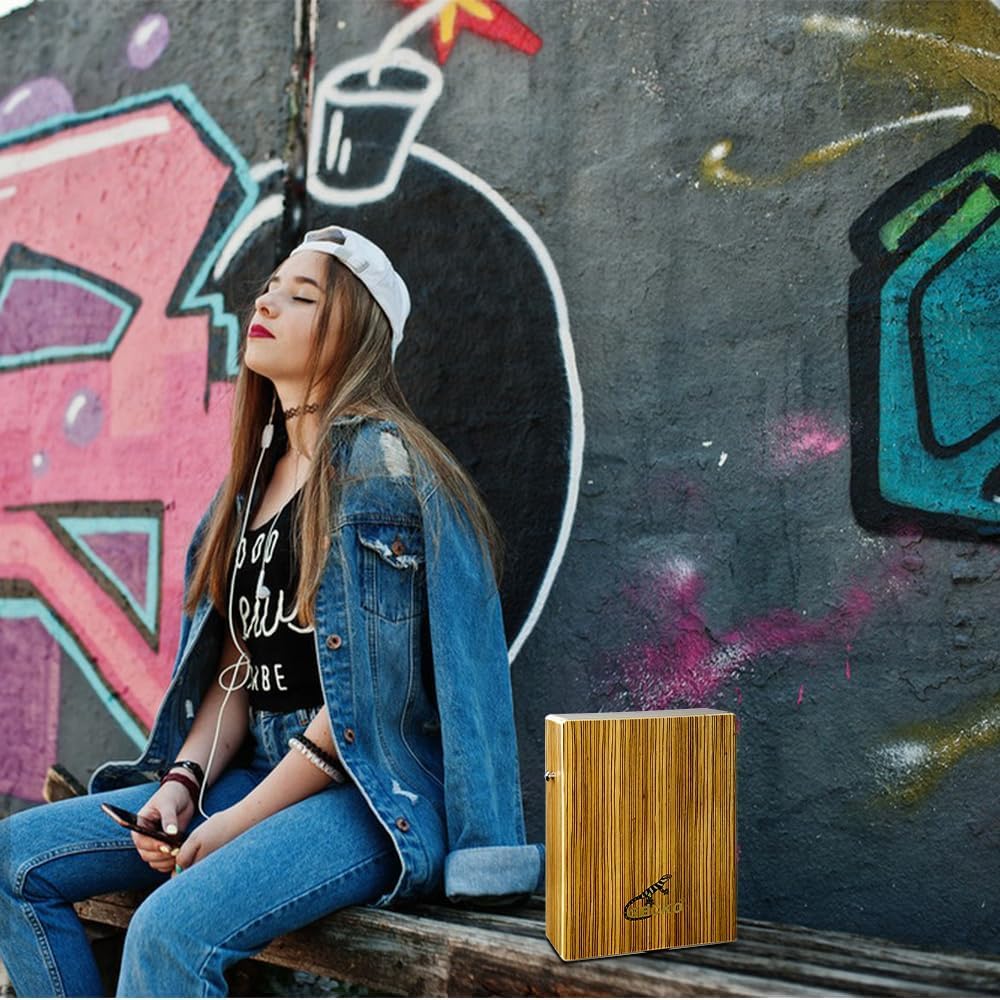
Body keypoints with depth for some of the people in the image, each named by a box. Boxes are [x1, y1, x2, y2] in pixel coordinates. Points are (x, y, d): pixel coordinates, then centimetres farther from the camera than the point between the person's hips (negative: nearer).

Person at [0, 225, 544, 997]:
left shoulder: (381, 461, -11)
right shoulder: (258, 471, 15)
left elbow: (371, 689, -16)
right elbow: (237, 666, 15)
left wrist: (239, 820, -13)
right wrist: (183, 780, -2)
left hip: (378, 794, -9)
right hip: (258, 773, 9)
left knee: (172, 930, -31)